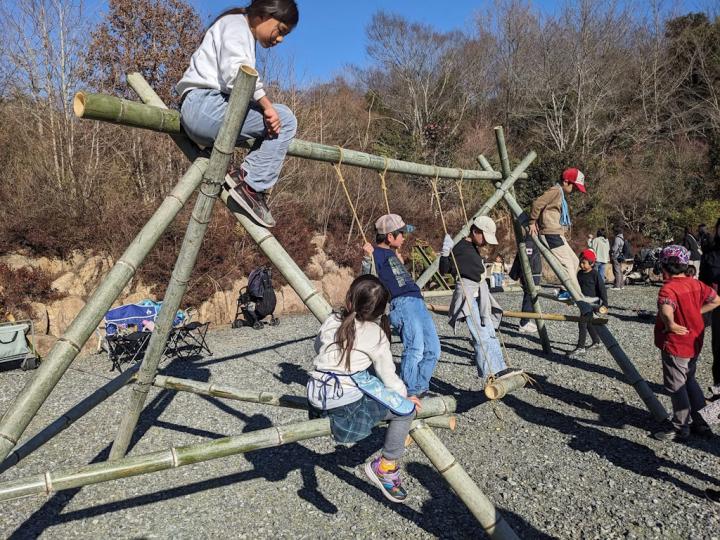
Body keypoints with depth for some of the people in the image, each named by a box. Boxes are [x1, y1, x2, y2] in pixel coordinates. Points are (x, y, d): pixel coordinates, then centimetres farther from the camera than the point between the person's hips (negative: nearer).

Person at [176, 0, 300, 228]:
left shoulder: (245, 36, 30)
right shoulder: (236, 23, 0)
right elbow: (236, 72, -19)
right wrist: (266, 104, -19)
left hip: (201, 112, 10)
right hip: (204, 104, -10)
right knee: (284, 120, -13)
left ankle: (245, 177, -7)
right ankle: (251, 187, -18)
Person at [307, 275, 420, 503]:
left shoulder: (331, 322, 8)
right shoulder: (376, 334, -2)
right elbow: (389, 377, 3)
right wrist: (404, 396, 19)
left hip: (316, 397, 6)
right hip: (346, 402, -6)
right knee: (405, 409, 6)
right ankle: (386, 467, 11)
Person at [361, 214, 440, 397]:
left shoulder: (391, 253, 24)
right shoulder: (376, 254, -3)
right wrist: (368, 257, -24)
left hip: (418, 302, 10)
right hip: (402, 303, -10)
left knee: (433, 350, 7)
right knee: (415, 349, -19)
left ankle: (421, 389, 20)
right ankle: (409, 395, -8)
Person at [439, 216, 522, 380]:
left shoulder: (474, 248, 14)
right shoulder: (460, 249, -14)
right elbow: (444, 270, -17)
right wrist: (445, 254, -30)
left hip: (479, 295, 10)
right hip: (467, 295, -10)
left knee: (490, 333, 11)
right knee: (481, 336, -13)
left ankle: (499, 369, 16)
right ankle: (489, 372, -10)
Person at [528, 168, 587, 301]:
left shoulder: (562, 194, 21)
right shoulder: (555, 191, -9)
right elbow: (537, 203, -18)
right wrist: (533, 222, -11)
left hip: (558, 234, 10)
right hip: (552, 233, -10)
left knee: (574, 261, 12)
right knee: (567, 263, -10)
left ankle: (565, 292, 13)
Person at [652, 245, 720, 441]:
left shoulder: (668, 288, -25)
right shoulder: (696, 284, 0)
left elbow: (666, 310, -45)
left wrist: (670, 325, -31)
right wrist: (696, 312, 11)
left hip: (675, 346, -8)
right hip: (694, 343, 8)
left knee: (675, 386, 7)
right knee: (689, 380, 24)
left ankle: (680, 427, 20)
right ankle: (699, 420, 34)